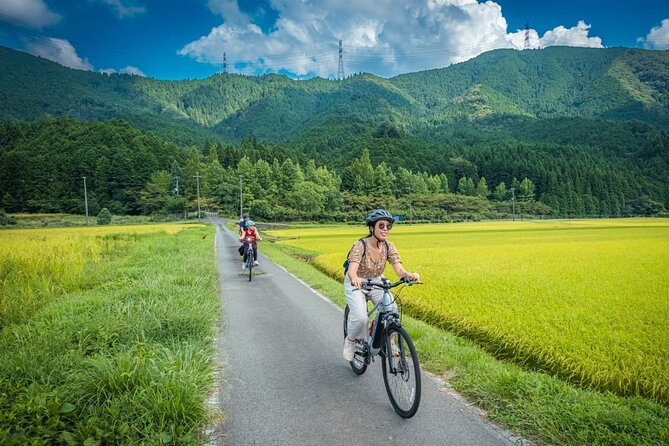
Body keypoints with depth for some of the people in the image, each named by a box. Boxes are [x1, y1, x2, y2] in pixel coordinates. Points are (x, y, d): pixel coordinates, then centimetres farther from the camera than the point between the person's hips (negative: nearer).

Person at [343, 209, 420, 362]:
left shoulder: (389, 247, -14)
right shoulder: (360, 245, -27)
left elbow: (399, 270, -23)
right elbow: (352, 270, -41)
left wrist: (410, 275, -46)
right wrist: (355, 278, -65)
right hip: (356, 285, -4)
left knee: (392, 310, -21)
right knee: (360, 318, -25)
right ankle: (350, 340, 8)